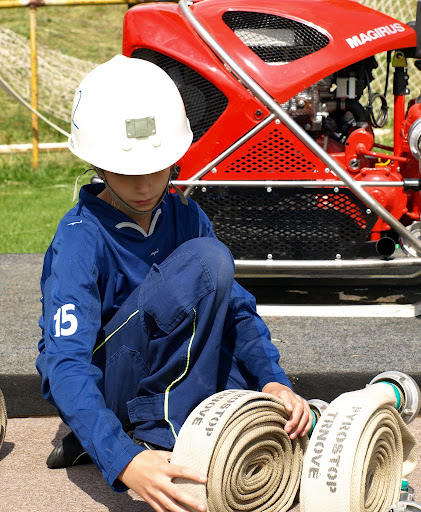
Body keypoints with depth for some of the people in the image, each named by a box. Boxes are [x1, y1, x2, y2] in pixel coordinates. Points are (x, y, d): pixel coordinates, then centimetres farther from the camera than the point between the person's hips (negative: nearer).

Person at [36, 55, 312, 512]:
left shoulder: (184, 216, -3)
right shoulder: (80, 242, -23)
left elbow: (234, 305, -3)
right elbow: (66, 364, -33)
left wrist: (274, 380, -24)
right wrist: (123, 461, -50)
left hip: (158, 375, 7)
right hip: (95, 389, -7)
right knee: (205, 260, -26)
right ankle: (163, 439, -22)